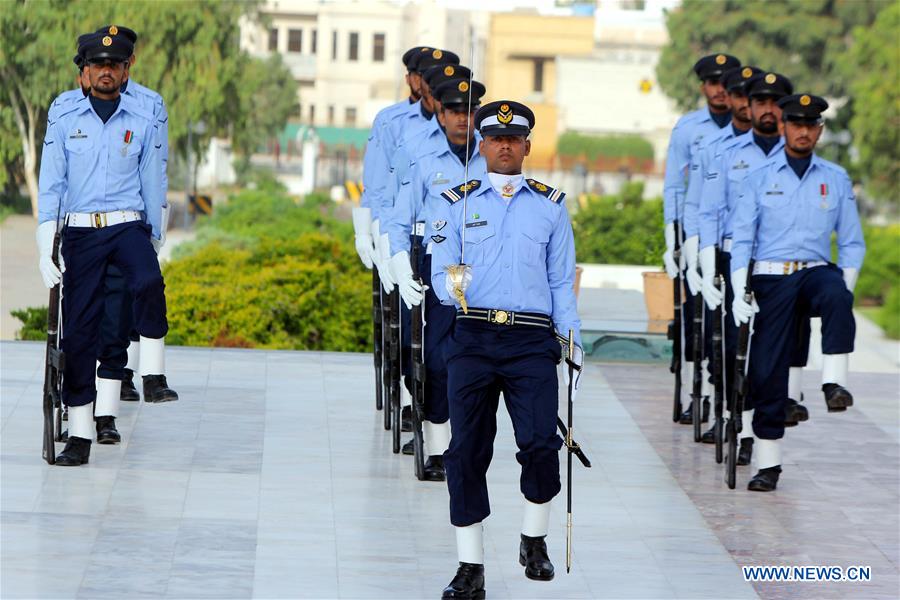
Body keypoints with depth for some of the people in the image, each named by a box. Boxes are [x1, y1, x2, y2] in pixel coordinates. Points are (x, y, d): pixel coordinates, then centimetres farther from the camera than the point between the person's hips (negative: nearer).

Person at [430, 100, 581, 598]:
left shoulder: (550, 205, 14)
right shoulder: (458, 203, 11)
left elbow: (562, 279, 14)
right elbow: (440, 271, 5)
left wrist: (572, 337, 4)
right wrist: (452, 285, -18)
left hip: (532, 340, 0)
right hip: (473, 338, 0)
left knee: (540, 443, -14)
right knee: (467, 450, -4)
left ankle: (534, 541, 11)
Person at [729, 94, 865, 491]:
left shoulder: (836, 180, 10)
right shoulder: (759, 178, 8)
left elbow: (851, 242, 11)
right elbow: (741, 239, 4)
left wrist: (844, 290, -3)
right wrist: (739, 294, -6)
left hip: (815, 272, 0)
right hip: (771, 278, 0)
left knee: (837, 296, -37)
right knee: (767, 369, -3)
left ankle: (834, 382, -41)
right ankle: (768, 464, 5)